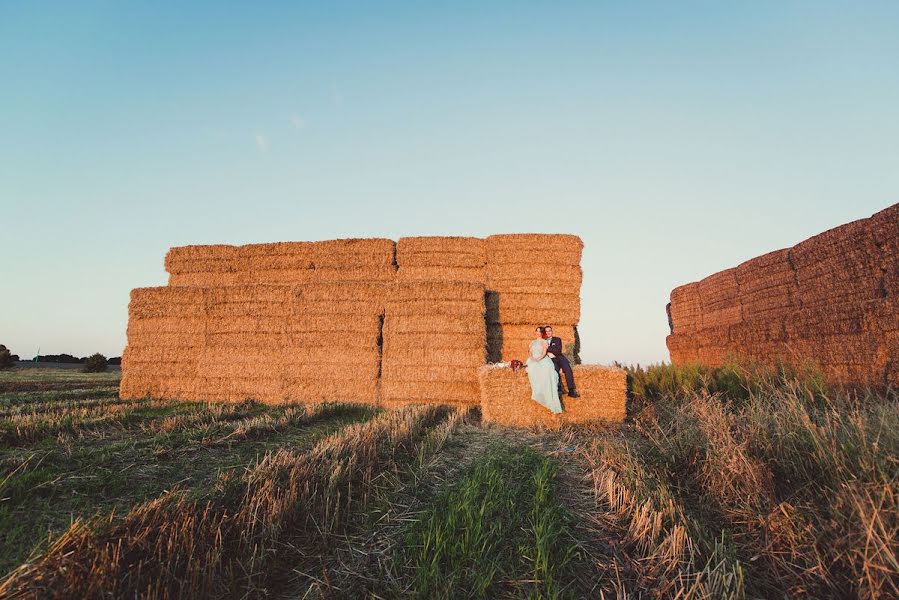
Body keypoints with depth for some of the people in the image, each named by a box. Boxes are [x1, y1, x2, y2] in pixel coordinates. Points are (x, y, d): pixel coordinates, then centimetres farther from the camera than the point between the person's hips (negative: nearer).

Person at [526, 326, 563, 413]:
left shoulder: (545, 342, 20)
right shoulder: (533, 342, 31)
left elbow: (544, 353, 4)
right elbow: (530, 353, 18)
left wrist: (539, 358, -17)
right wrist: (531, 357, -7)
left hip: (543, 359, -3)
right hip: (533, 360, 3)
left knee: (547, 369, -40)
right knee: (533, 368, -41)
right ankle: (537, 392, -44)